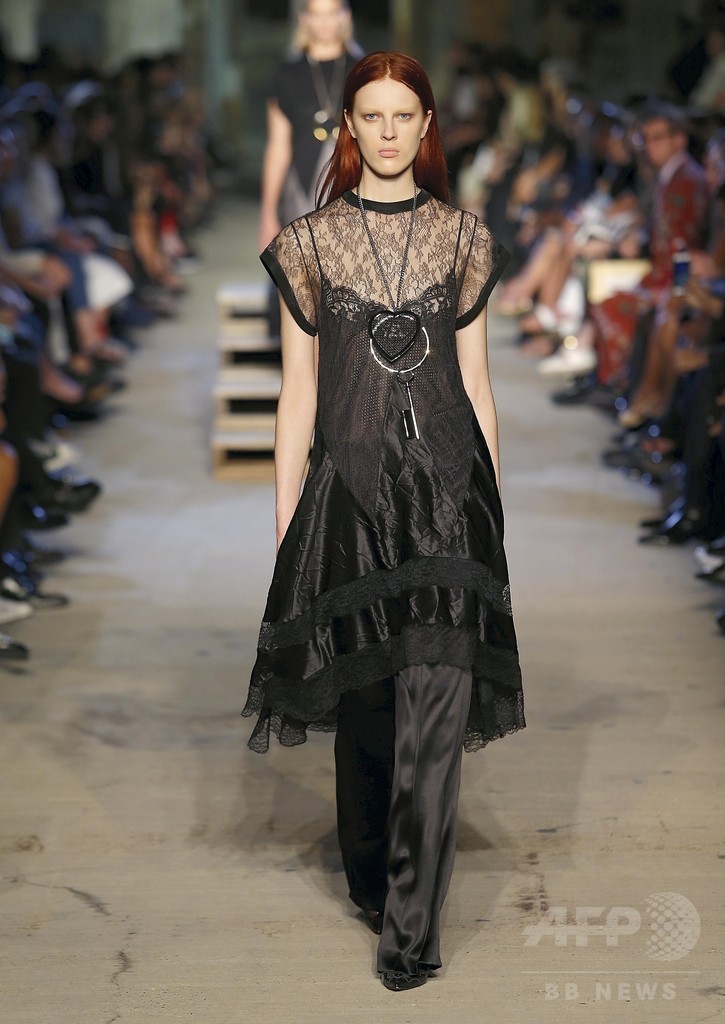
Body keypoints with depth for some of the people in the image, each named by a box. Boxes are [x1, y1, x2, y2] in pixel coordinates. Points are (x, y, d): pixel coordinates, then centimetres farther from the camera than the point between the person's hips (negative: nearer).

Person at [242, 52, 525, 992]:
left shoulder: (463, 239, 6)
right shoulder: (310, 244, 4)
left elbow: (475, 377, 10)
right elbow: (298, 388, 4)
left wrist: (494, 500, 9)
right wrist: (285, 517, 2)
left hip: (447, 489, 0)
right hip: (351, 489, 0)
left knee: (437, 698, -8)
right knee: (365, 698, 9)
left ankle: (410, 924, -2)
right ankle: (371, 879, 30)